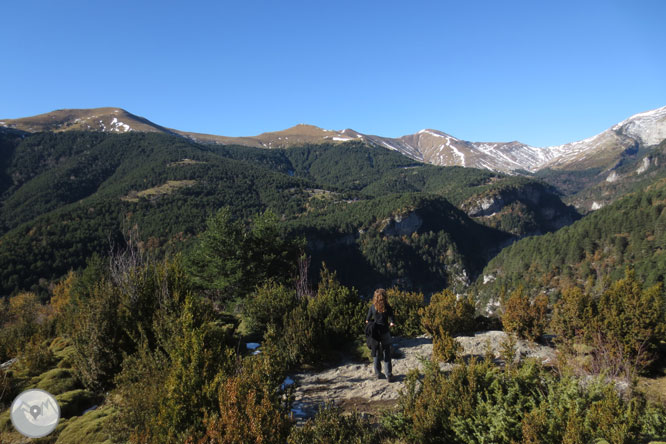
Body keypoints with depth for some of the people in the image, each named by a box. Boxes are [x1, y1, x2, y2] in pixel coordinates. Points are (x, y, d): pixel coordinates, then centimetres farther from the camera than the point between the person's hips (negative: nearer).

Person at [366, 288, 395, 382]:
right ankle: (389, 374, 6)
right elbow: (392, 323, -11)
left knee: (376, 354, 15)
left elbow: (367, 321, 0)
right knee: (387, 355, 9)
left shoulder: (372, 307, -5)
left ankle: (378, 373, 23)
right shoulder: (388, 308, -10)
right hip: (385, 333, -2)